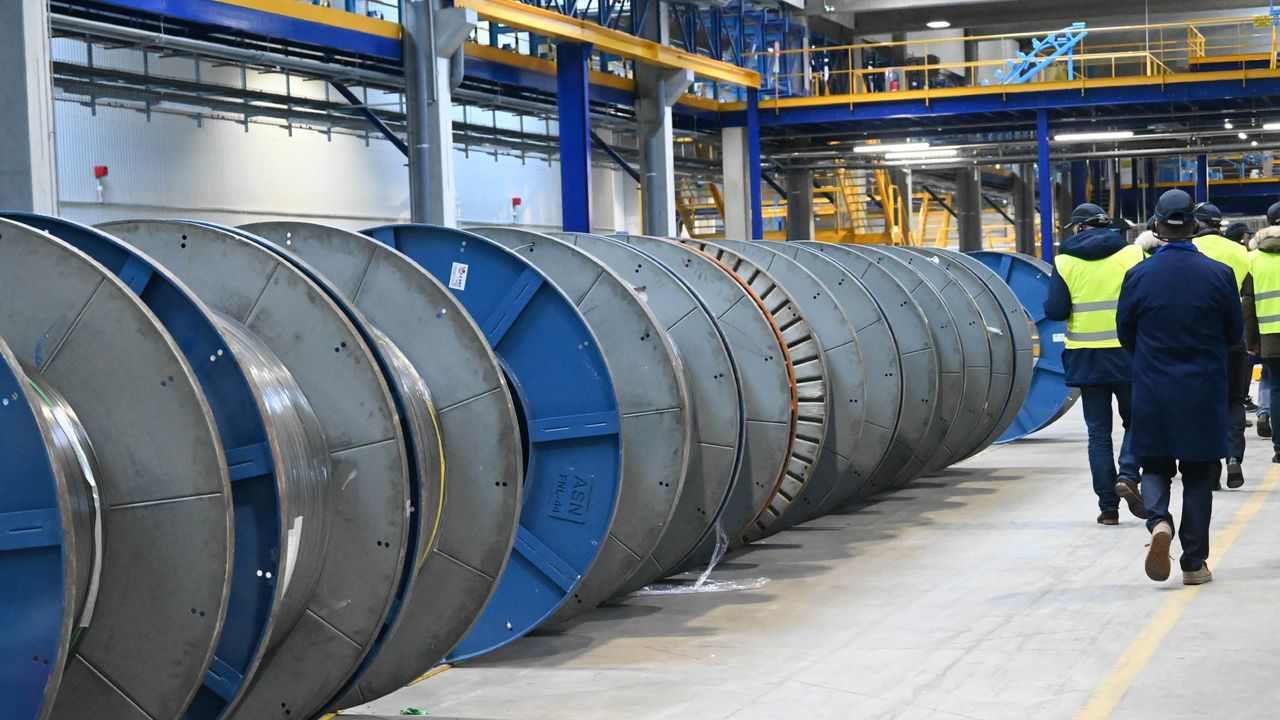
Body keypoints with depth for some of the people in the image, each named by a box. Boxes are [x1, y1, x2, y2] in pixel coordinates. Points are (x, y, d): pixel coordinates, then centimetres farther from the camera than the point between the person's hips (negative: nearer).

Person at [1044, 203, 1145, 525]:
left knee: (1098, 431, 7)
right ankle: (1128, 475, -10)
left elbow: (1055, 311, -7)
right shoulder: (1133, 255, -1)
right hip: (1128, 355, 0)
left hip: (1086, 358, 1)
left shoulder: (1066, 261, -1)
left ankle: (1108, 506, 5)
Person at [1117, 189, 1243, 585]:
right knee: (1198, 475, 10)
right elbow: (1235, 333, 3)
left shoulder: (1139, 276, -7)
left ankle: (1159, 520, -15)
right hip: (1204, 393, 0)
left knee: (1156, 466, 14)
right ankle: (1194, 563, 11)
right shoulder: (1219, 274, -8)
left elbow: (1125, 334, 4)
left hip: (1153, 393, 0)